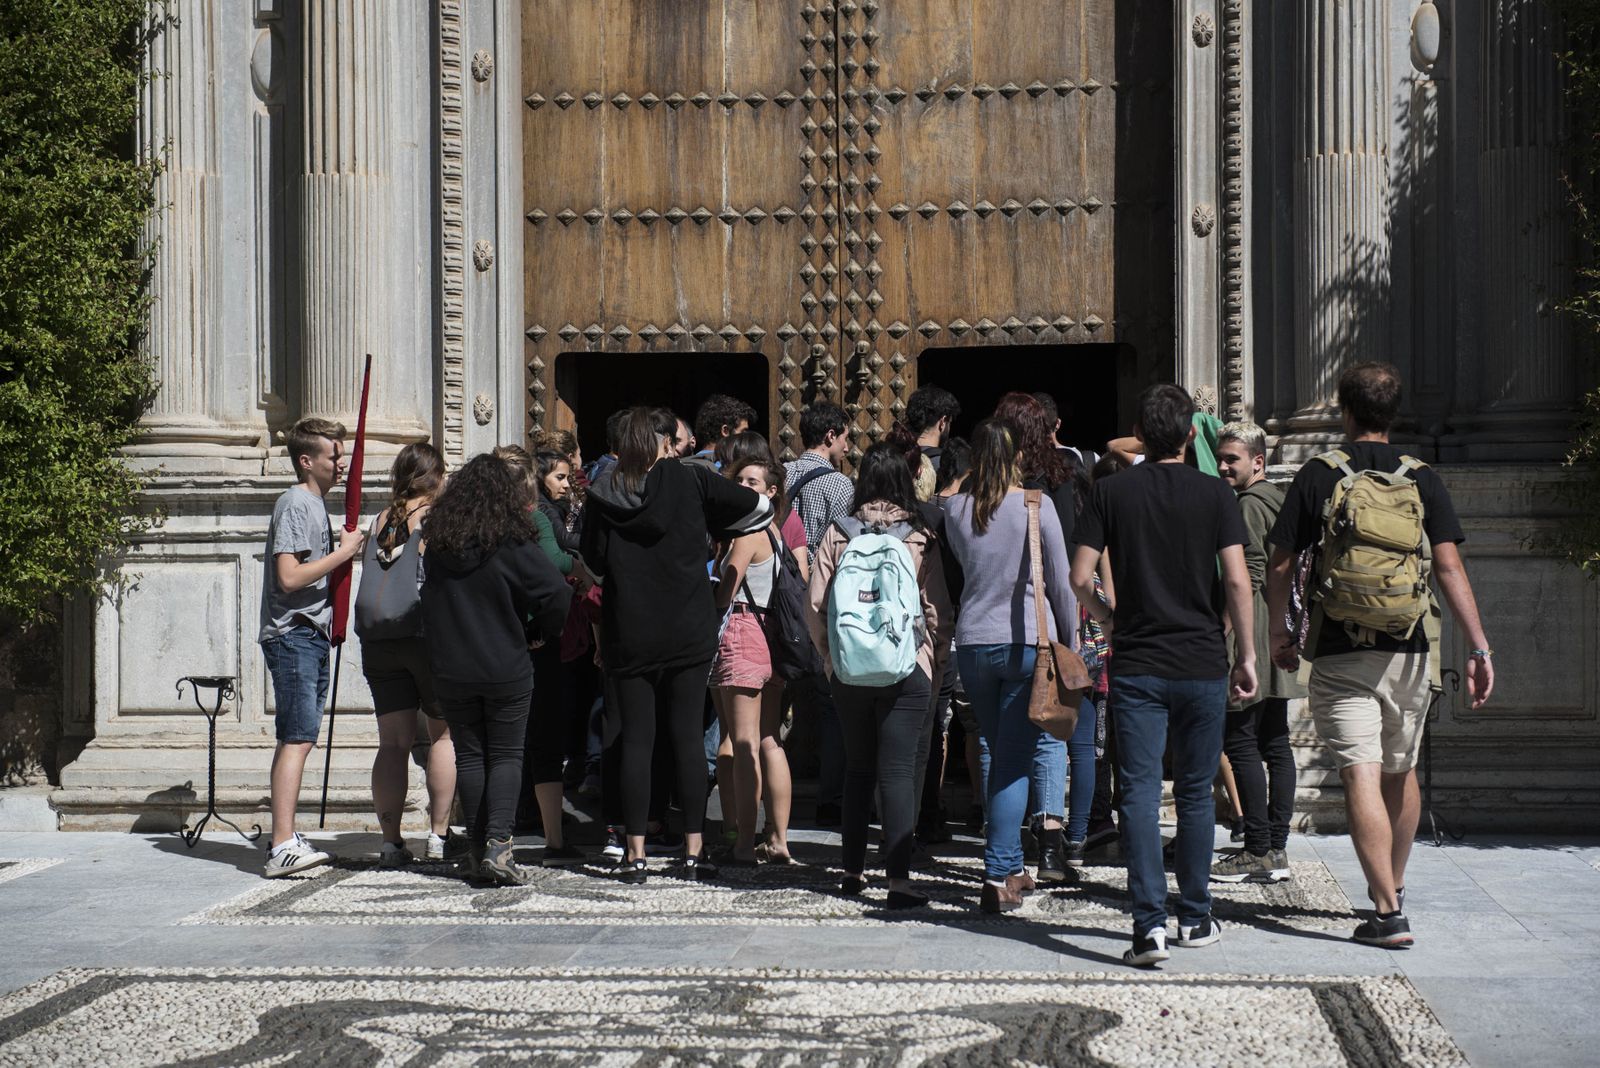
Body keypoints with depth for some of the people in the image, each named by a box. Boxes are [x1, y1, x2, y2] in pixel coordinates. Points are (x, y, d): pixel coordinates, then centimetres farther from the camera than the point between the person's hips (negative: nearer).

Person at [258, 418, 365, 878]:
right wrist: (343, 553, -15)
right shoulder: (295, 504, -12)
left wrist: (343, 553, 14)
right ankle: (282, 847, -22)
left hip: (310, 635, 11)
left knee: (297, 738, 14)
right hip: (293, 636, -11)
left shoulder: (314, 503, 20)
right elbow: (289, 577, -21)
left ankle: (286, 838, 21)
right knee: (297, 738, -17)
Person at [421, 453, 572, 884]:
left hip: (451, 670, 3)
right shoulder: (513, 545, -12)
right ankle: (498, 844, -9)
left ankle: (477, 849, 11)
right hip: (506, 670, -3)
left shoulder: (439, 545, 0)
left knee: (469, 756, 11)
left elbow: (430, 600, 11)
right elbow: (557, 594, -15)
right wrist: (540, 632, 2)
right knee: (506, 756, 5)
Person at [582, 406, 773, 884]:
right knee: (688, 736, 5)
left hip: (627, 636, 1)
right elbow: (759, 505, -1)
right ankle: (694, 850, 5)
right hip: (688, 633, 0)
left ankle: (636, 854, 4)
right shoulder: (689, 480, -4)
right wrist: (709, 527, 12)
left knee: (636, 740, 4)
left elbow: (593, 561, 7)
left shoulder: (604, 495, -2)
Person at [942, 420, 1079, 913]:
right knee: (1014, 761, -1)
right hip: (1027, 641, -3)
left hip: (973, 643, 3)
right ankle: (998, 876, -7)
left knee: (997, 755, 15)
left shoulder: (955, 509, 1)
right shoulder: (1035, 505, -7)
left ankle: (1010, 868, 22)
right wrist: (1071, 642, 8)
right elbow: (1061, 582, -2)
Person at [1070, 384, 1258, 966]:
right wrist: (1247, 657, 2)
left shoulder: (1111, 492, 0)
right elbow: (1237, 580, -7)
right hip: (1202, 663, 1)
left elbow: (1080, 577, -4)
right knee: (1195, 793, 13)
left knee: (1139, 793, -2)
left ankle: (1149, 922, -13)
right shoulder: (1215, 493, -1)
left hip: (1135, 666, -1)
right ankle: (1195, 918, 21)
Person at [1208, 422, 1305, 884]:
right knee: (1275, 741, 9)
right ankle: (1277, 846, 11)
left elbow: (1251, 574, -17)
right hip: (1279, 633, 10)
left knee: (1240, 741, -8)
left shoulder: (1250, 504, -10)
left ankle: (1259, 851, -9)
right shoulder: (1278, 500, 19)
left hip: (1255, 634, -10)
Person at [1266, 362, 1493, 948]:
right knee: (1401, 773, 19)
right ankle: (1394, 885, 37)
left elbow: (1279, 566, 0)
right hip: (1408, 652, 3)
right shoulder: (1421, 479, 2)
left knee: (1361, 778, -8)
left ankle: (1388, 913, -17)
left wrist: (1279, 633, 14)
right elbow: (1449, 567, -6)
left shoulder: (1317, 477, -1)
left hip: (1339, 653, -3)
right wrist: (1479, 648, -5)